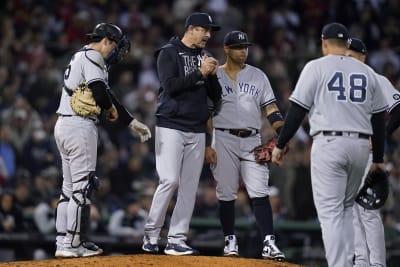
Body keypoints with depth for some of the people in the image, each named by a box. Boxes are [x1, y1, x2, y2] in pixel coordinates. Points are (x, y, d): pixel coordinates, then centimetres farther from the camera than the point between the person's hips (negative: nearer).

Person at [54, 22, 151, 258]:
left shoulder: (80, 58, 24)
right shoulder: (92, 57, -7)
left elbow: (106, 95, 26)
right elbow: (99, 90, -21)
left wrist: (132, 122, 25)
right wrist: (111, 108, 0)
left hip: (63, 124, 10)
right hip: (80, 126, -10)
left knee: (70, 187, 13)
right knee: (82, 186, -7)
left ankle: (64, 241, 15)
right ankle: (73, 245, -7)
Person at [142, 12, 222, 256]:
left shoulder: (204, 57, 15)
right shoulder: (169, 53, -3)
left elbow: (216, 96, 13)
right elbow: (170, 85, -16)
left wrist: (212, 75, -5)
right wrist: (199, 73, -17)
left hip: (197, 130, 6)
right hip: (171, 126, -6)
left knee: (190, 186, 1)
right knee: (170, 180, -14)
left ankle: (177, 240, 3)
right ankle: (151, 234, -1)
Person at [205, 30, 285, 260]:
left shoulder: (258, 76, 11)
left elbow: (270, 108, 7)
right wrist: (207, 145, -5)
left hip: (252, 141, 1)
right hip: (224, 140, -1)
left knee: (260, 193, -9)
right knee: (226, 194, 2)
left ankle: (269, 243, -14)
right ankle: (230, 240, 15)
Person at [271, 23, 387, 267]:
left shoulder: (316, 67, 1)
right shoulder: (367, 72, 13)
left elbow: (298, 110, -4)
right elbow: (379, 118, 14)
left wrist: (280, 144, 4)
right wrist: (378, 158, 20)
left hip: (328, 144, -4)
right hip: (360, 146, 4)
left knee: (330, 212, -6)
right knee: (346, 209, 19)